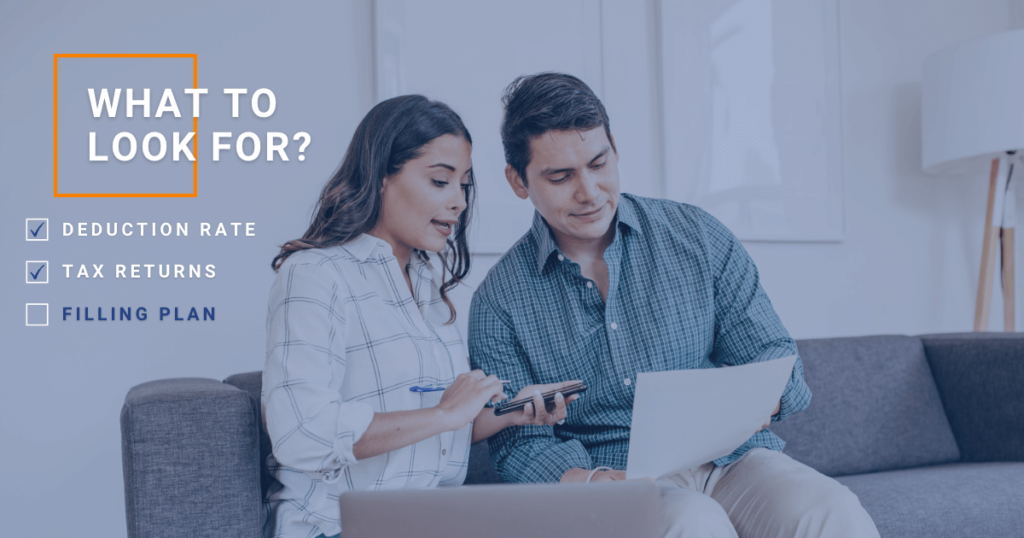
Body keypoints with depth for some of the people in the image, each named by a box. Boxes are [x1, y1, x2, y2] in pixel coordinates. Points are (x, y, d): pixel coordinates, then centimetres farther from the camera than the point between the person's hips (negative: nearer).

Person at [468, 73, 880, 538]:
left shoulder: (697, 236, 7)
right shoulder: (498, 303, 3)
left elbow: (774, 357, 8)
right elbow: (520, 446, 0)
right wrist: (594, 481, -22)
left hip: (732, 456, 2)